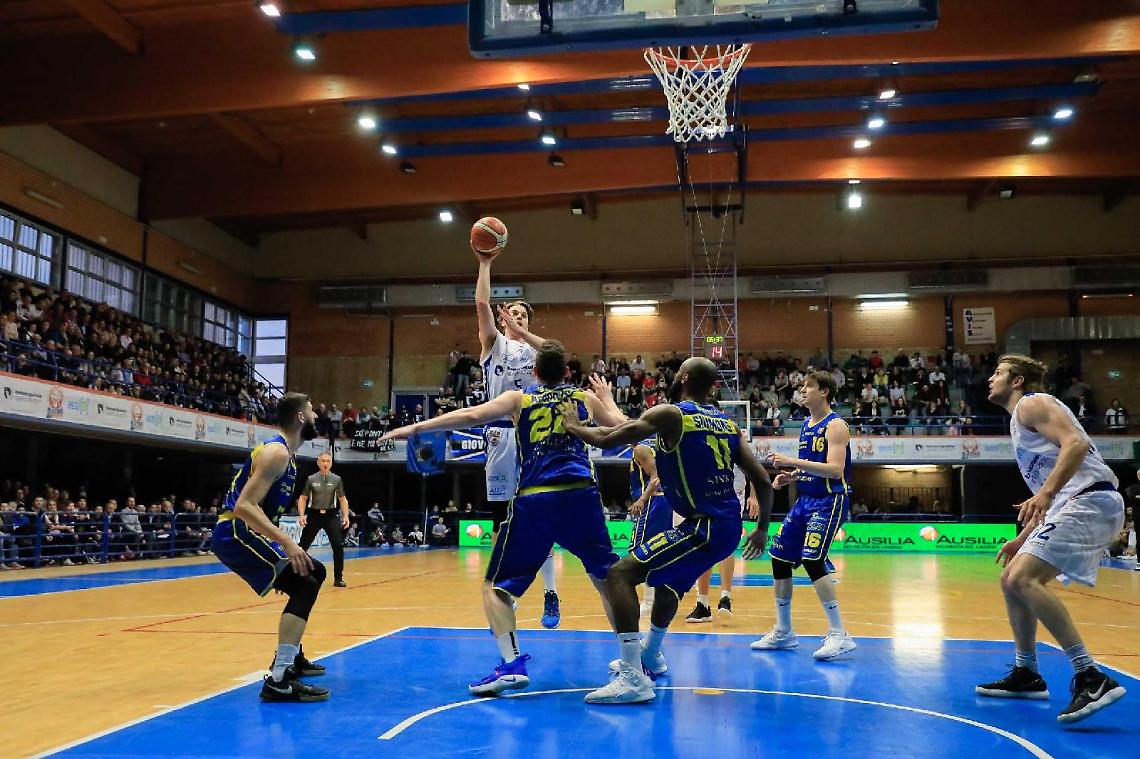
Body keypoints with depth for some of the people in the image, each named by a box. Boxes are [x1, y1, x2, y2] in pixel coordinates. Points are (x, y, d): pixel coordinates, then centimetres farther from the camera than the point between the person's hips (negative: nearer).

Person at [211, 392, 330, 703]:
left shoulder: (284, 453, 16)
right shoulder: (276, 452, -17)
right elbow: (244, 506, -28)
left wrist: (284, 544, 21)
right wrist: (287, 542, -33)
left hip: (246, 532, 11)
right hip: (235, 534, -11)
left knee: (315, 573, 22)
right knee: (305, 585, -20)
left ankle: (291, 656, 31)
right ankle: (279, 680, -23)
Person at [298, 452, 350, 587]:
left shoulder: (337, 479, 2)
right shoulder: (311, 479, 1)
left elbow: (342, 499, 6)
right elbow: (303, 498, 5)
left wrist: (345, 516, -5)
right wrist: (301, 515, -7)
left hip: (331, 515, 0)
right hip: (314, 515, 0)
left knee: (338, 546, -11)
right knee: (303, 545, 6)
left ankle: (338, 578, -2)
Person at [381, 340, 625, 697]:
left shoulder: (518, 399, 15)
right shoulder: (586, 397, 18)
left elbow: (470, 416, 2)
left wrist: (416, 428, 5)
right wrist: (608, 398, 43)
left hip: (532, 500, -2)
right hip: (579, 495, 2)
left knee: (496, 586, 10)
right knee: (609, 577, 18)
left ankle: (511, 662, -6)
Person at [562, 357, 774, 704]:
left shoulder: (670, 414, -9)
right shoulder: (727, 423, 12)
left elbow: (607, 439, -11)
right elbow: (762, 480, 12)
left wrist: (573, 427, 9)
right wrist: (762, 528, 25)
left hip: (704, 527, -9)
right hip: (729, 526, 9)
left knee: (621, 574, -11)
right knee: (670, 581, 33)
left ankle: (633, 678, -18)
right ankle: (650, 656, 52)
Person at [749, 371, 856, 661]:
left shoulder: (835, 425, -12)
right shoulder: (807, 425, 14)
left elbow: (835, 470, -24)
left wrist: (793, 462, -27)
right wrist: (789, 476, 6)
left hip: (830, 501, -9)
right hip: (805, 500, 9)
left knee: (812, 559, -22)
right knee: (779, 558, 8)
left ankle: (839, 635, -13)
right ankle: (783, 632, 21)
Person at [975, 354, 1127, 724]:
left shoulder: (1031, 404, -1)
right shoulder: (1020, 421, 27)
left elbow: (1076, 443, -20)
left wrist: (1045, 493, -30)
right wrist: (1023, 538, 29)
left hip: (1089, 500, -10)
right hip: (1072, 504, 10)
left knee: (1023, 580, -23)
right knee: (1011, 580, 15)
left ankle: (1092, 678, -25)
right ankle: (1026, 674, 23)